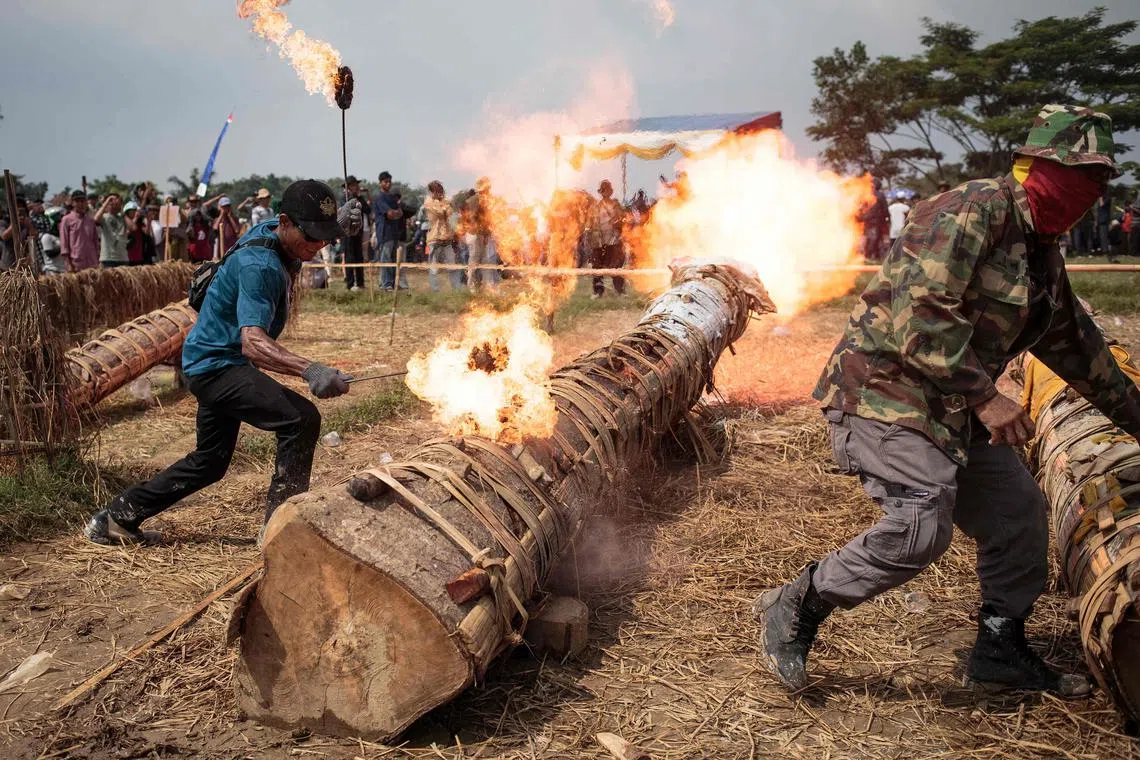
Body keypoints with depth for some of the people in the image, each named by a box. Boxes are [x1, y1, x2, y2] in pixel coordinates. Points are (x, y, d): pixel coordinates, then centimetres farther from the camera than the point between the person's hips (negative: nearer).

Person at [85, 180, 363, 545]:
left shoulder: (273, 230, -2)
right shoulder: (258, 265, -29)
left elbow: (317, 233, 23)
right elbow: (252, 341, -42)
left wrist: (338, 225, -2)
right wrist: (309, 370, -58)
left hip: (214, 364, 10)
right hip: (215, 365, -10)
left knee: (210, 462, 22)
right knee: (301, 418, -25)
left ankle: (116, 517, 33)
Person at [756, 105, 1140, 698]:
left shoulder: (1041, 250, 16)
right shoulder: (973, 210, -15)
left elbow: (1075, 342, 27)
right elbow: (922, 316, -25)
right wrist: (984, 395, -23)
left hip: (951, 410, 10)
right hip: (884, 391, -10)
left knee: (1018, 512, 12)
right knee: (923, 521, -22)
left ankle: (1001, 650, 27)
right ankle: (795, 609, -6)